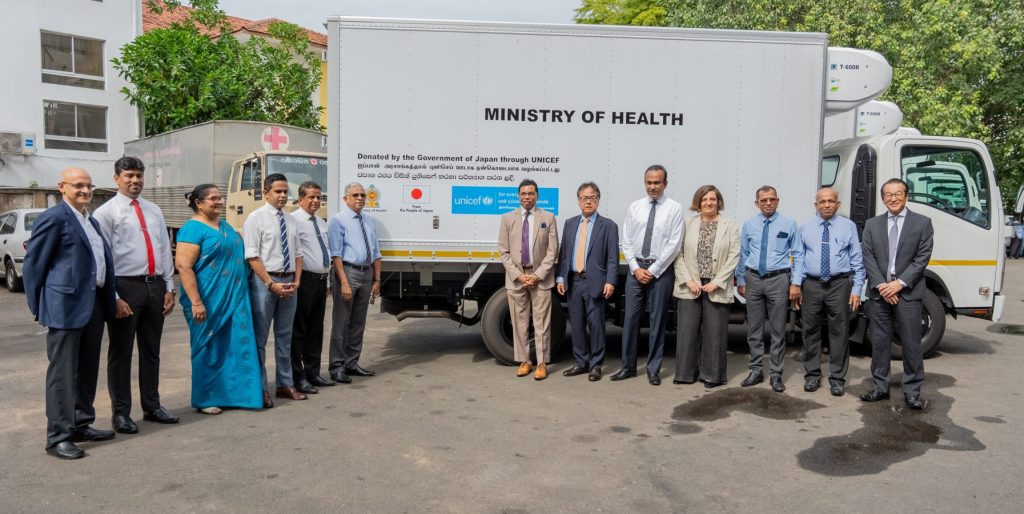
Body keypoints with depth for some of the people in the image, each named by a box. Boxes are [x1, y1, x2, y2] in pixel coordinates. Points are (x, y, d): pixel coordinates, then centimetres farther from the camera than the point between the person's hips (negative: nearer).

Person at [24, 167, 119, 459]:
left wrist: (109, 301, 14)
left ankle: (81, 425, 26)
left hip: (94, 305, 8)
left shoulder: (92, 221, 17)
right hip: (66, 305, -8)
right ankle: (58, 437, 4)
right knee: (63, 372, -3)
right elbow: (33, 264, -7)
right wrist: (38, 308, -4)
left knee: (88, 370, 14)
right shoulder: (54, 218, -8)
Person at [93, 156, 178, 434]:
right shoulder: (106, 212, -4)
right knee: (121, 352, 4)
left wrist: (169, 287, 7)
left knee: (151, 350, 14)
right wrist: (113, 296, -13)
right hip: (126, 286, -5)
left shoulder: (154, 211, 13)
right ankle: (121, 413, 15)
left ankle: (152, 406, 26)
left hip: (155, 285, 5)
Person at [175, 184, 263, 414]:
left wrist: (242, 295, 19)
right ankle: (206, 399, 17)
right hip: (209, 301, -7)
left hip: (235, 299, 7)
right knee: (208, 349, 4)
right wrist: (196, 302, -22)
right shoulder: (192, 229, -10)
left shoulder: (226, 227, 16)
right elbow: (183, 266, -17)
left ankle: (234, 393, 19)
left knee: (237, 346, 8)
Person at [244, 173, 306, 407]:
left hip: (289, 283, 6)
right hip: (264, 282, -6)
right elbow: (252, 257, -12)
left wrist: (296, 281, -2)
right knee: (259, 337, 0)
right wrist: (272, 284, -17)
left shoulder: (291, 221, 11)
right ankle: (261, 388, 9)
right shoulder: (255, 218, -6)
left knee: (285, 336, 14)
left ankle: (285, 385, 24)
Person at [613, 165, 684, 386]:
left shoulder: (674, 208, -3)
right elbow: (626, 241, 6)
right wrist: (636, 268, -5)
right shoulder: (634, 207, 7)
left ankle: (654, 369, 15)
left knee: (657, 320, 5)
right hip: (636, 268, 3)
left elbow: (674, 244, -8)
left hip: (661, 270, -3)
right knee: (631, 317, 4)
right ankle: (628, 366, 15)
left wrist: (653, 270, -11)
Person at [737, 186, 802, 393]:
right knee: (754, 328, 9)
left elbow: (797, 255, 0)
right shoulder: (749, 225, 6)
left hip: (778, 279, -2)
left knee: (778, 330, 4)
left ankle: (776, 374, 13)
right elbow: (743, 255, 10)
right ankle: (756, 370, 21)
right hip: (753, 278, 2)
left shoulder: (788, 224, 0)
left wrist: (796, 283, -6)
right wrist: (740, 281, 9)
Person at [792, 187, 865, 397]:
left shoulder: (848, 226, 3)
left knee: (839, 332, 3)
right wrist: (796, 284, -4)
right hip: (812, 285, 2)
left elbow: (857, 260, 1)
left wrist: (857, 289, -5)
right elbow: (799, 259, 7)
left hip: (839, 285, -1)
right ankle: (812, 375, 22)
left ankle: (837, 378, 14)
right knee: (810, 331, 8)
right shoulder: (805, 228, 8)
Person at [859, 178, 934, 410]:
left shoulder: (922, 223, 4)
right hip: (879, 292, 2)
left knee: (911, 343, 1)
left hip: (908, 292, -2)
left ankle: (912, 391, 9)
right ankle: (880, 387, 16)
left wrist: (900, 283, -12)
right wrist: (880, 285, -9)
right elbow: (868, 258, 3)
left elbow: (922, 258, -3)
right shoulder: (872, 224, 10)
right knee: (879, 341, 7)